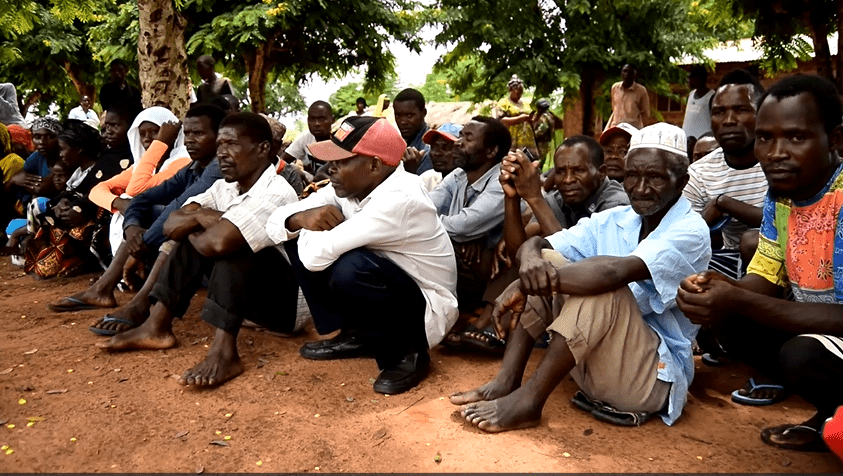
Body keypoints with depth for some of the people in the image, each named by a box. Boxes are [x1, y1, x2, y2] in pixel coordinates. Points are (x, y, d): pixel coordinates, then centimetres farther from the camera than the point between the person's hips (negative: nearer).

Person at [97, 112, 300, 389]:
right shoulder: (224, 187, 3)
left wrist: (200, 219, -13)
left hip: (287, 299, -8)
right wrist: (201, 216, -20)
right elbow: (172, 226, -1)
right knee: (195, 239, 0)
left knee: (230, 243, -28)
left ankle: (224, 352, -32)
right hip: (247, 297, 8)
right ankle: (157, 327, 1)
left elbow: (217, 243, -35)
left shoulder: (275, 193, -23)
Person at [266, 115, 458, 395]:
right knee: (298, 240, -1)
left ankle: (406, 351, -9)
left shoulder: (399, 198, -31)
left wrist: (311, 227, -14)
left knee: (349, 269, -36)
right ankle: (354, 333, 7)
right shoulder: (348, 186, -6)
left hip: (424, 307, -8)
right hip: (378, 292, 8)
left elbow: (317, 255, -37)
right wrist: (302, 219, -25)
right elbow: (275, 223, -2)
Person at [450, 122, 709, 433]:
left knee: (603, 287, -31)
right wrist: (531, 262, -31)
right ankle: (505, 383, -13)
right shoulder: (611, 222, 4)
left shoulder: (690, 232, -15)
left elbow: (615, 271, -33)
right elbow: (535, 245, -6)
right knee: (545, 261, -6)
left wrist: (526, 285, -30)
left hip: (654, 376, -6)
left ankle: (528, 402, -24)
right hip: (592, 365, 6)